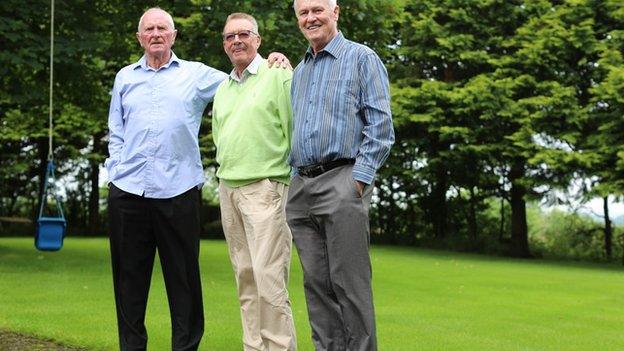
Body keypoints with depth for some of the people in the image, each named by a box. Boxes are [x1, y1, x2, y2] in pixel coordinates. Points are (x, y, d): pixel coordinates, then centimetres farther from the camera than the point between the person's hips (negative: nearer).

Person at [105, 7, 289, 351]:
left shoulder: (196, 74, 9)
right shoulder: (125, 78, 16)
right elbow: (115, 133, 16)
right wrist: (115, 172, 5)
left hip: (178, 191, -2)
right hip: (127, 191, 2)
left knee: (183, 277, 2)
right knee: (129, 278, 6)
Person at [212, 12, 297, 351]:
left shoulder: (278, 76, -3)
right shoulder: (222, 88, 18)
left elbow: (295, 131, -7)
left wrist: (293, 180, -8)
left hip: (265, 186, -7)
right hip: (228, 189, 7)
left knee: (269, 276, -13)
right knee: (244, 276, 7)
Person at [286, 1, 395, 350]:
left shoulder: (361, 58, 2)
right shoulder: (299, 72, 22)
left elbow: (381, 124, -6)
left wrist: (360, 177, -14)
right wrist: (295, 180, 14)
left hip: (341, 181, -6)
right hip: (301, 187, 7)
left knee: (348, 281, -9)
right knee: (316, 282, 5)